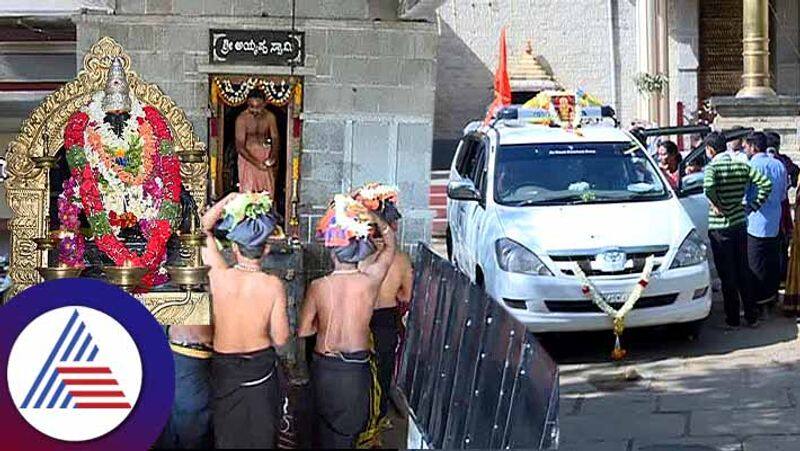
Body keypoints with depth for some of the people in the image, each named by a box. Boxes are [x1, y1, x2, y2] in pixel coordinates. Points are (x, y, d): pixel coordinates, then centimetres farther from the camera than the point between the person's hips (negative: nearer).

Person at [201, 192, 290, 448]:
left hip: (224, 367, 1)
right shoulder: (273, 285, -20)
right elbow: (280, 339, -12)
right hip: (261, 367, -1)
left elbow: (206, 228, -3)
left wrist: (228, 200, -12)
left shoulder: (219, 277, -18)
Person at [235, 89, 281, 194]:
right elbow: (239, 147, -19)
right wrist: (256, 163, -28)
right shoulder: (242, 118, -18)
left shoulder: (270, 117, -8)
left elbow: (275, 139, -3)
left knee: (266, 191, -1)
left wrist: (272, 157, -23)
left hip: (265, 155, 2)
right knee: (248, 190, -8)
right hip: (247, 155, -2)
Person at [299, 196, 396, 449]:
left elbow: (303, 331, -1)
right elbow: (390, 242, 5)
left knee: (325, 425, 19)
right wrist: (370, 216, -4)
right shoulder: (371, 279, -12)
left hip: (324, 366, 0)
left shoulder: (318, 287, -12)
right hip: (356, 368, 0)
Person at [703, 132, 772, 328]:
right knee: (743, 272, 15)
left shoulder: (712, 167, -13)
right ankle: (752, 316, 18)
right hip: (740, 224, 5)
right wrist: (755, 205, 3)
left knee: (727, 276, 3)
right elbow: (766, 183, -3)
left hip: (720, 227, -5)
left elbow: (708, 187, -34)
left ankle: (732, 319, 8)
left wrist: (716, 205, -17)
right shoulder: (742, 165, 2)